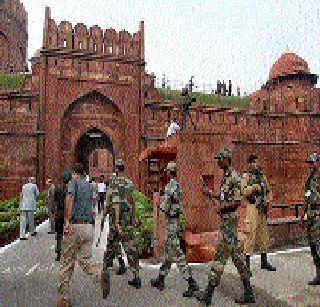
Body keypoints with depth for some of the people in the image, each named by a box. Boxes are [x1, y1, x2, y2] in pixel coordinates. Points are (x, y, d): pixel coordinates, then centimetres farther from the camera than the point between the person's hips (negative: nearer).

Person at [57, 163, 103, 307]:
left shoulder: (73, 182, -1)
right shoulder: (88, 185, 19)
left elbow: (69, 198, -20)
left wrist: (67, 221, -21)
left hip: (75, 226, -5)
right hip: (89, 227, 5)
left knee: (67, 263, 8)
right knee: (85, 259, 9)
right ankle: (101, 274, -21)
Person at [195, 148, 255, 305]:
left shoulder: (234, 177, -16)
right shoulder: (226, 177, 14)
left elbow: (238, 201, -21)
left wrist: (222, 207, -13)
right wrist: (211, 194, 18)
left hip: (229, 219, -10)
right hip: (226, 219, 10)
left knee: (219, 256, -3)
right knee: (237, 255, 13)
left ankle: (208, 294, 7)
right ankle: (248, 293, 23)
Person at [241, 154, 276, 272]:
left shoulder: (262, 175, 15)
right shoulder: (246, 176, -1)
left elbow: (268, 191, 17)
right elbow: (244, 190, -14)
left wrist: (268, 199, -1)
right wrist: (253, 187, -29)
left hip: (263, 208, 6)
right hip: (252, 207, -6)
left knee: (264, 234, 12)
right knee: (251, 234, -8)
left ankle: (264, 262, 25)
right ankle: (247, 262, -2)